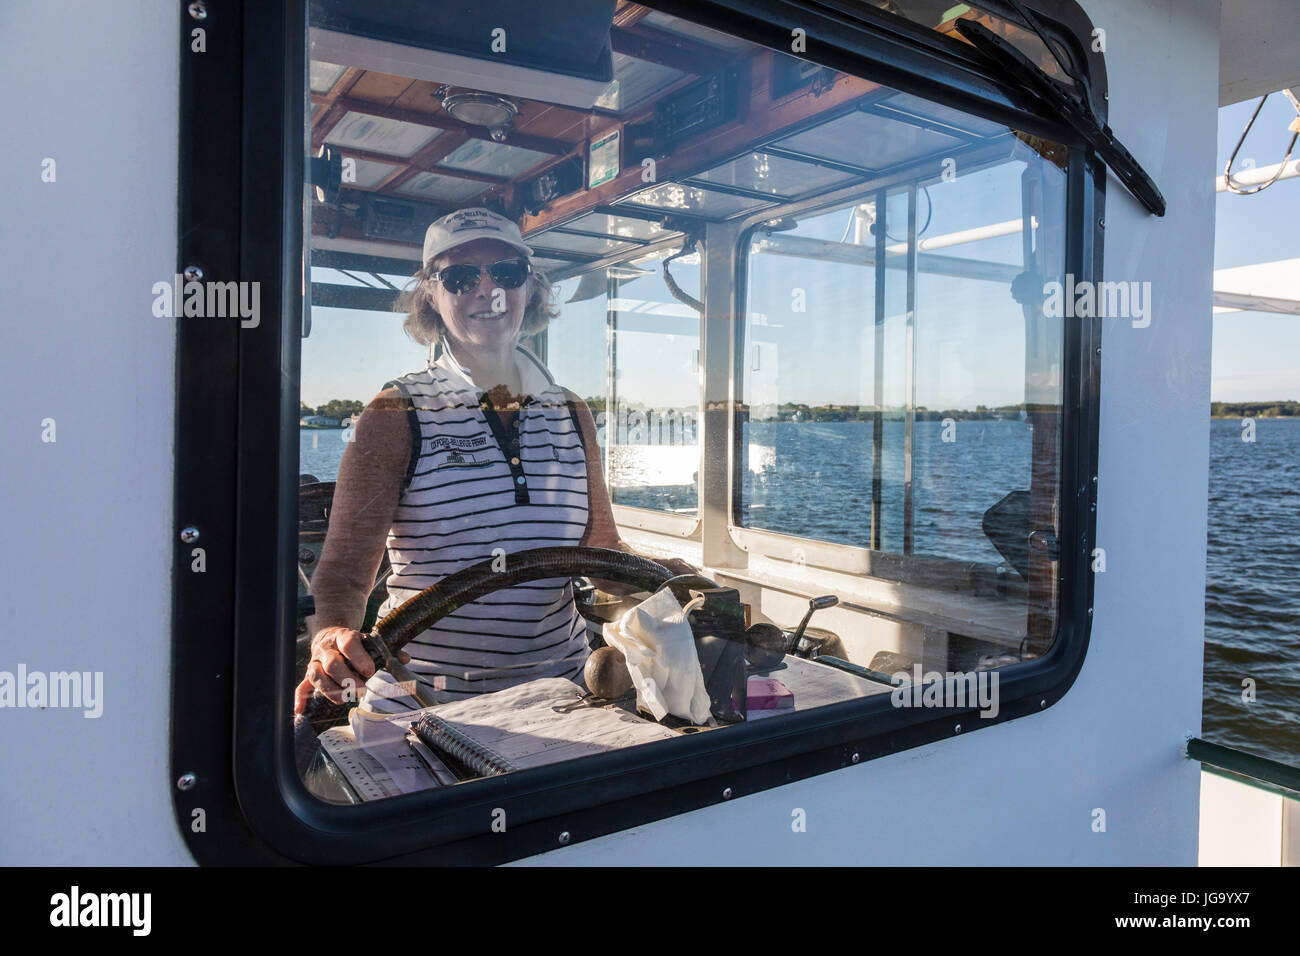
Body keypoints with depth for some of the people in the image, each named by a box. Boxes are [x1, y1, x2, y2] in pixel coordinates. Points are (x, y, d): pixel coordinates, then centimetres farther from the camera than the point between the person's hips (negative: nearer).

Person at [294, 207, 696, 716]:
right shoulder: (397, 415, -3)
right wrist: (331, 637, -29)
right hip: (422, 703, -3)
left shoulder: (571, 413, 9)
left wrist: (659, 572, -6)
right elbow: (345, 568, -8)